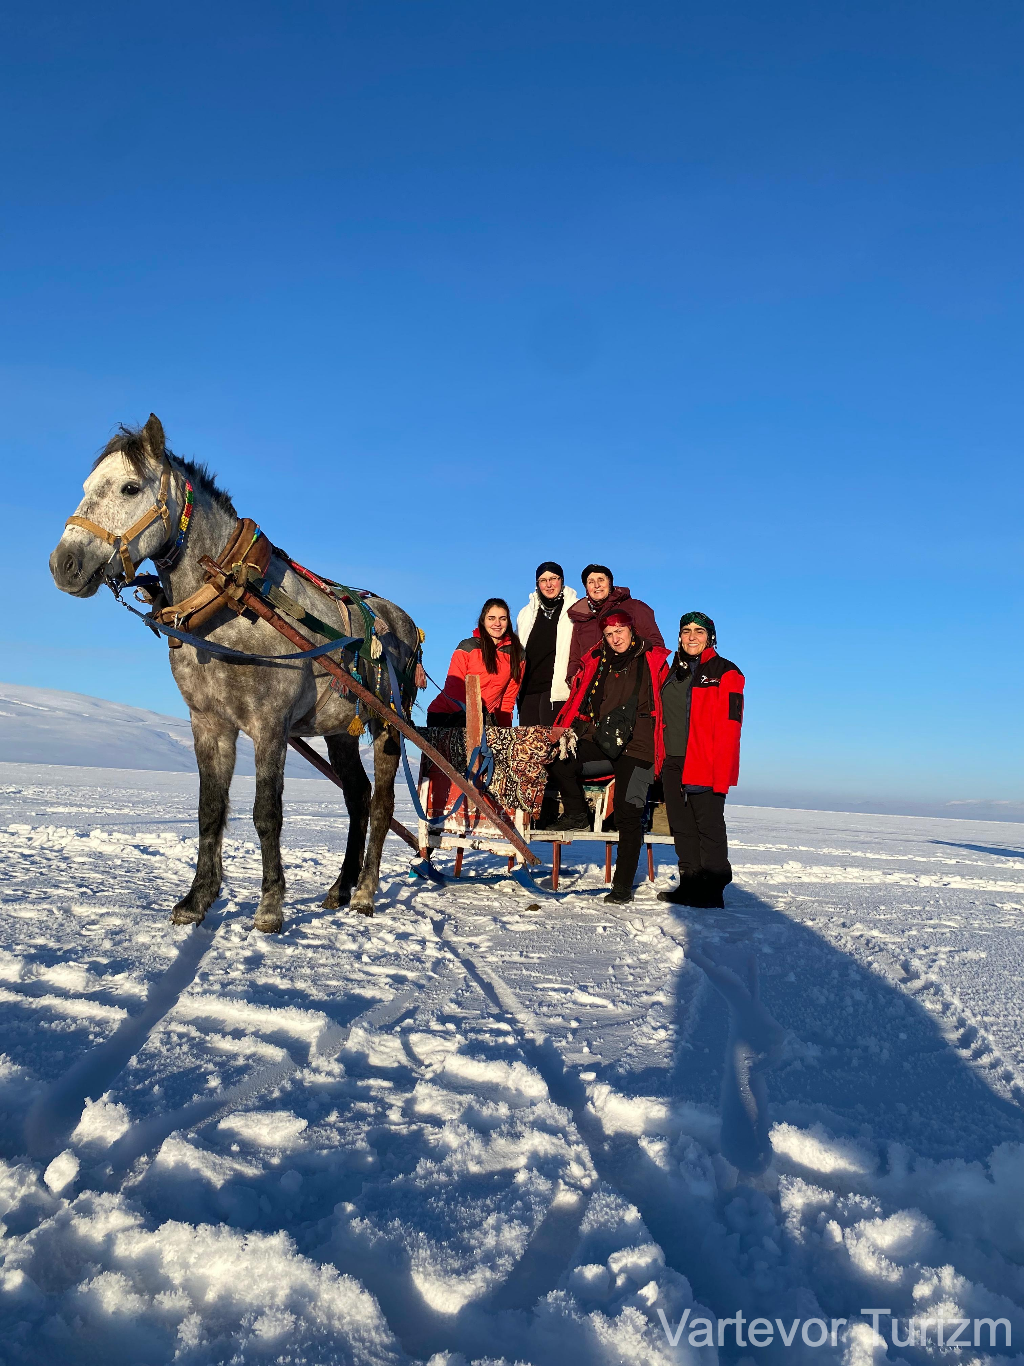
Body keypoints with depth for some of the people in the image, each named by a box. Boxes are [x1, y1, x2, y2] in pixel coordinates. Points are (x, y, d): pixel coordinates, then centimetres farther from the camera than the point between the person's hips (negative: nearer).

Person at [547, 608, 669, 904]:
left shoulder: (653, 661, 5)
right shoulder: (595, 662, 15)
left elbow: (666, 702, 6)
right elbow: (577, 700, 19)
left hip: (637, 746, -4)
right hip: (599, 742, 4)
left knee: (627, 814, -9)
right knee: (558, 760, -22)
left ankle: (623, 885, -1)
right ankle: (577, 814, 5)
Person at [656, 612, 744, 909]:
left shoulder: (724, 672, -4)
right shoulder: (671, 672, 17)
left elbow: (729, 726, -12)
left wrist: (721, 773, -19)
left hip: (705, 765, -7)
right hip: (673, 764, 7)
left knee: (709, 826, -3)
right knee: (682, 827, 11)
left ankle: (712, 891, 5)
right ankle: (690, 885, 21)